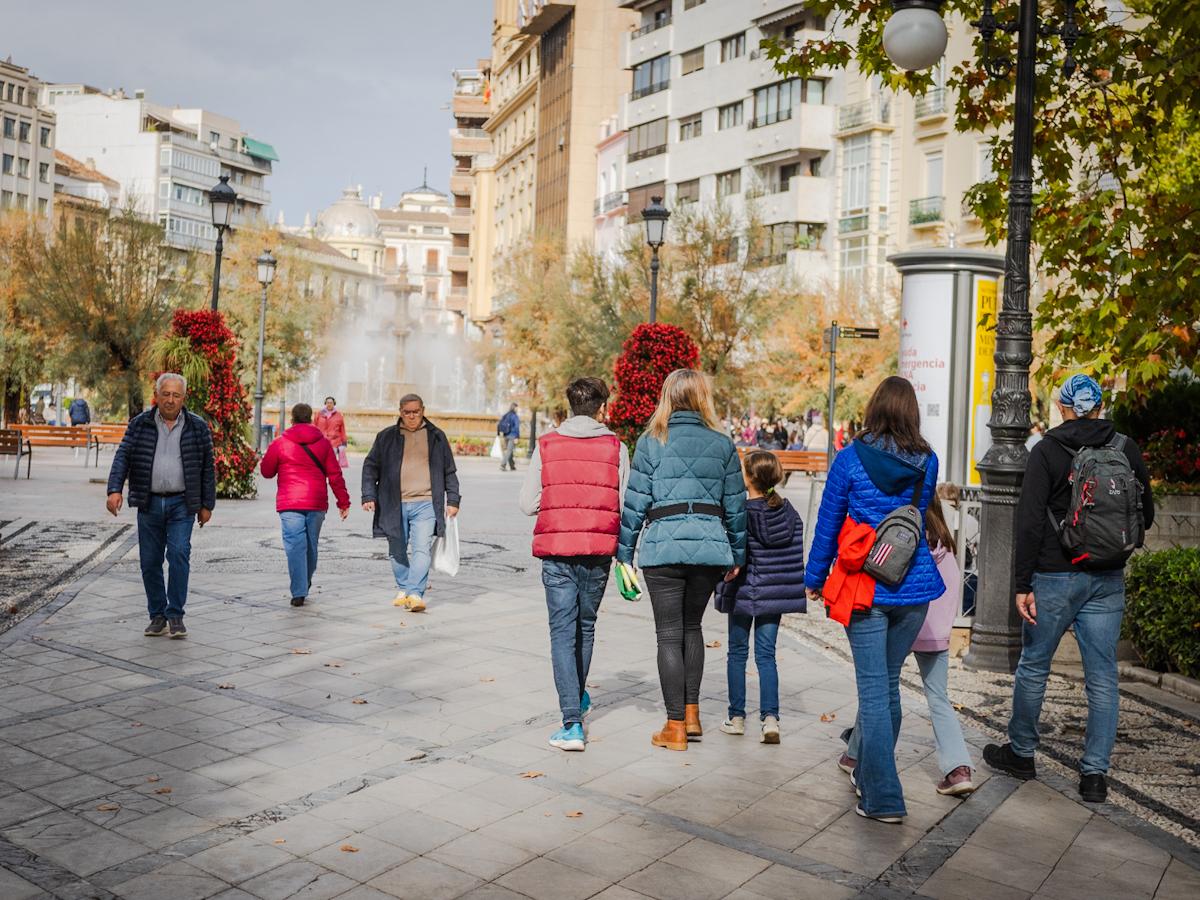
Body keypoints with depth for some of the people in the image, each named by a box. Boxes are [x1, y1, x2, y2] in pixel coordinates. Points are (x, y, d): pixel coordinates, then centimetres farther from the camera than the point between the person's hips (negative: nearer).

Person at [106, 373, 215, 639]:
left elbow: (207, 468, 6)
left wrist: (206, 505, 4)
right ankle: (157, 616, 18)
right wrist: (115, 490, -19)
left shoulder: (197, 427, 3)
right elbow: (122, 457, -3)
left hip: (181, 504, -2)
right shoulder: (139, 425, 4)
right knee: (150, 562, 6)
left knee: (179, 554, -13)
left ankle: (175, 615, -2)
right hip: (149, 504, 2)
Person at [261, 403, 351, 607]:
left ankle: (298, 593, -10)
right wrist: (343, 502, 8)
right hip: (317, 503, 2)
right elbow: (335, 475, 3)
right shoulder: (323, 443, 4)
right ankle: (305, 585, 30)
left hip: (289, 503, -2)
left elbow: (267, 471, 9)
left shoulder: (280, 443, 0)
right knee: (311, 545, 16)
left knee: (295, 546, -4)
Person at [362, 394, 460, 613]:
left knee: (422, 549, -13)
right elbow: (370, 467, 10)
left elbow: (449, 471, 14)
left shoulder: (436, 436, 9)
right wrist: (369, 495, -1)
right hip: (394, 504, 2)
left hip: (425, 504, -1)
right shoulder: (386, 437, 8)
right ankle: (403, 589, 27)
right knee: (397, 551, 11)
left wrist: (453, 500, 8)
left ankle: (416, 593, -15)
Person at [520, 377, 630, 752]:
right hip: (598, 551, 1)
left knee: (563, 632, 2)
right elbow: (627, 506, -4)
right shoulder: (616, 448, -1)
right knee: (585, 626, 21)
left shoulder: (546, 445, 0)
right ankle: (579, 697, 42)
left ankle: (573, 724, -5)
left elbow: (527, 504, 0)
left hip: (557, 552, -1)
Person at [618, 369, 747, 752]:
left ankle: (676, 727, 9)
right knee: (691, 627, 20)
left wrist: (624, 552, 5)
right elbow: (735, 506, 10)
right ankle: (692, 712, 23)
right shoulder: (722, 444, 7)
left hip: (663, 546, -3)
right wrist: (737, 555, 19)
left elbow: (635, 502, -3)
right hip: (710, 545, 3)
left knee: (669, 634, 5)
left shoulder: (651, 441, 0)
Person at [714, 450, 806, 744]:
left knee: (737, 653, 10)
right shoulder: (788, 510, 2)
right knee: (766, 654, 9)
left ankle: (737, 717, 17)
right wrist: (792, 589, 14)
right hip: (775, 593, 4)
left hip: (744, 592, -4)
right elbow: (797, 553, 6)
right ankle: (770, 718, -2)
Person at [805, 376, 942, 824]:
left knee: (873, 688, 0)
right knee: (888, 683, 17)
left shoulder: (851, 459, -7)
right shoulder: (927, 463, 3)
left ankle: (884, 799, 1)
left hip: (867, 588, -4)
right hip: (915, 587, 4)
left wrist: (814, 578, 11)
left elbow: (827, 525, -1)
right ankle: (868, 774, 33)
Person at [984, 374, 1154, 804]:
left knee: (1033, 666, 11)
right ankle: (1095, 773, 11)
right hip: (1108, 579, 3)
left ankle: (1021, 752, 25)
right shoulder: (1127, 449, 2)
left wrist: (1023, 584, -10)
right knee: (1102, 676, 8)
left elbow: (1030, 521, -13)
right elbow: (1146, 515, 10)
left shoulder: (1047, 451, -8)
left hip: (1056, 575, -3)